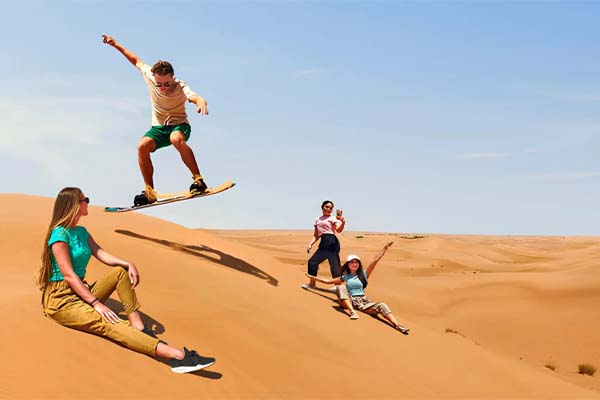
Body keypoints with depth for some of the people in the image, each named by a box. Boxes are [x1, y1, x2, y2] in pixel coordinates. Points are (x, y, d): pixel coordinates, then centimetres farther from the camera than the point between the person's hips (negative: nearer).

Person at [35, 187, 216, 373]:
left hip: (81, 292, 10)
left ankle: (139, 328, -17)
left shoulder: (82, 232, 14)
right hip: (61, 300, -9)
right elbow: (69, 275, -20)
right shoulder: (60, 234, -14)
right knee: (110, 324, -29)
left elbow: (100, 253, 4)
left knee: (120, 271, -3)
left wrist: (128, 264, -15)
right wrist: (96, 304, -26)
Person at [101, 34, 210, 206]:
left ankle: (198, 179, -28)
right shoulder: (149, 75, -13)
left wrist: (201, 104, -70)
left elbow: (196, 97, -46)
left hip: (179, 125, -4)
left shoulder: (181, 87, -25)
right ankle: (150, 192, -16)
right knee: (142, 145, -26)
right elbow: (136, 60, 7)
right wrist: (116, 45, 10)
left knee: (176, 139, -39)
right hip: (158, 128, 4)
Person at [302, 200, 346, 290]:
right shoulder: (317, 220, 20)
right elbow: (316, 235, 21)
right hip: (323, 243, 6)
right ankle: (312, 284, 19)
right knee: (312, 261, 5)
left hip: (332, 242, -6)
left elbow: (338, 230, -12)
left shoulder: (332, 218, 5)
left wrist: (343, 222, -31)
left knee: (334, 265, -10)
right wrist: (310, 244, 6)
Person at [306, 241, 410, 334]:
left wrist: (385, 248, 5)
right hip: (349, 301, 0)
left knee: (381, 306, -28)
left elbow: (375, 261, 10)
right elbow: (328, 281, 26)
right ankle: (352, 311, -41)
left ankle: (397, 326, -46)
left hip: (363, 301, 0)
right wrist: (313, 277, 27)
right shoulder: (344, 278, 20)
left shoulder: (363, 275, 16)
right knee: (340, 287, -27)